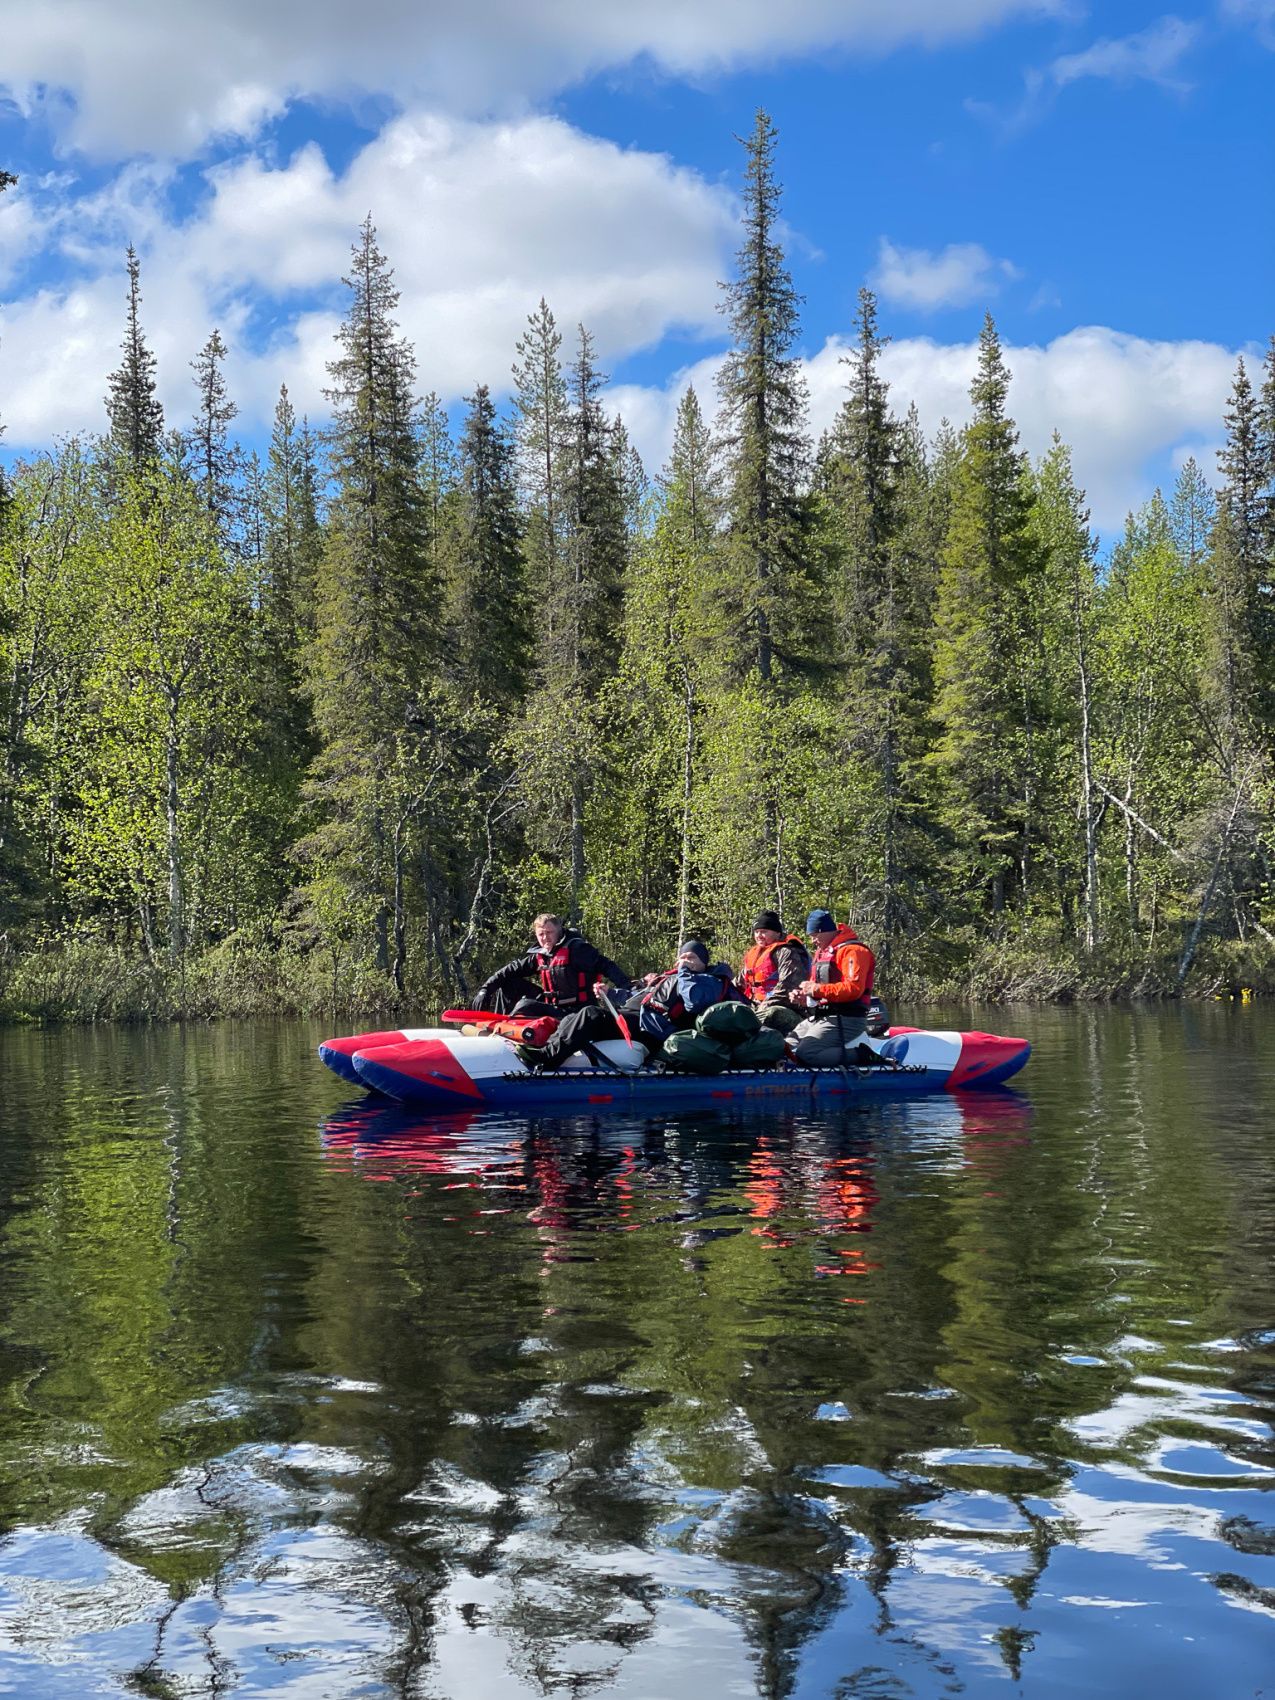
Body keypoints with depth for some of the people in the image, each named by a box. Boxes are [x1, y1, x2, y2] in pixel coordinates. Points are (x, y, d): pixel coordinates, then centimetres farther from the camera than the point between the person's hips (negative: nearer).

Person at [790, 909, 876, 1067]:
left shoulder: (852, 950, -12)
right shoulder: (821, 951, 20)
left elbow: (854, 988, -23)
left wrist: (818, 989, -21)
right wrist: (803, 995, 0)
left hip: (845, 1019, -10)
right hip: (818, 1017, 10)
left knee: (804, 1053, -26)